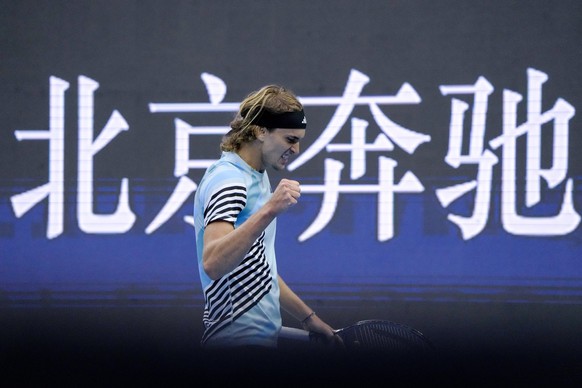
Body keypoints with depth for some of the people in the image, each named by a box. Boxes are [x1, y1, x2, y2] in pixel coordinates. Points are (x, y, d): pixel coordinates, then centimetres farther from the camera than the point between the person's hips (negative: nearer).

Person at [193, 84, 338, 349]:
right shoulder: (228, 178, -15)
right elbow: (212, 265, -31)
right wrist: (269, 210, -39)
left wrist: (307, 318, 21)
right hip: (238, 340, -10)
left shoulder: (256, 177, 16)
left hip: (262, 336, 10)